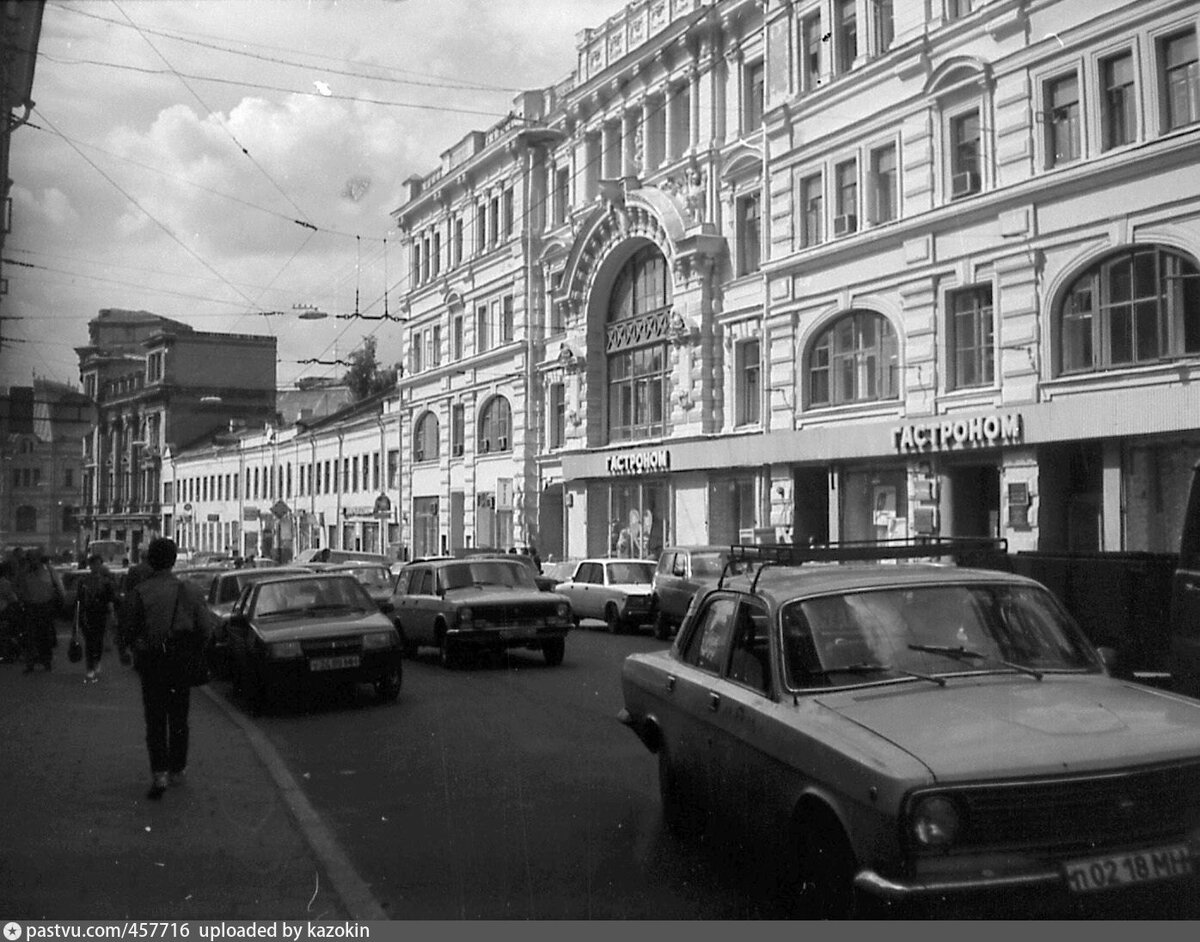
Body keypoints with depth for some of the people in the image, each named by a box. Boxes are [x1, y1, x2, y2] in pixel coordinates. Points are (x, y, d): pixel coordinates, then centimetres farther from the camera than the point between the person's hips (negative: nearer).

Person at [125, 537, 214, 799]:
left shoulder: (139, 592, -7)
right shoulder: (190, 590, -3)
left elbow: (129, 630, -4)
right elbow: (205, 628, -3)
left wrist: (137, 652, 12)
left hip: (151, 662, -1)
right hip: (181, 661, 1)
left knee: (155, 720, 4)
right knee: (179, 719, 15)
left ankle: (159, 773, -8)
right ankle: (177, 770, 23)